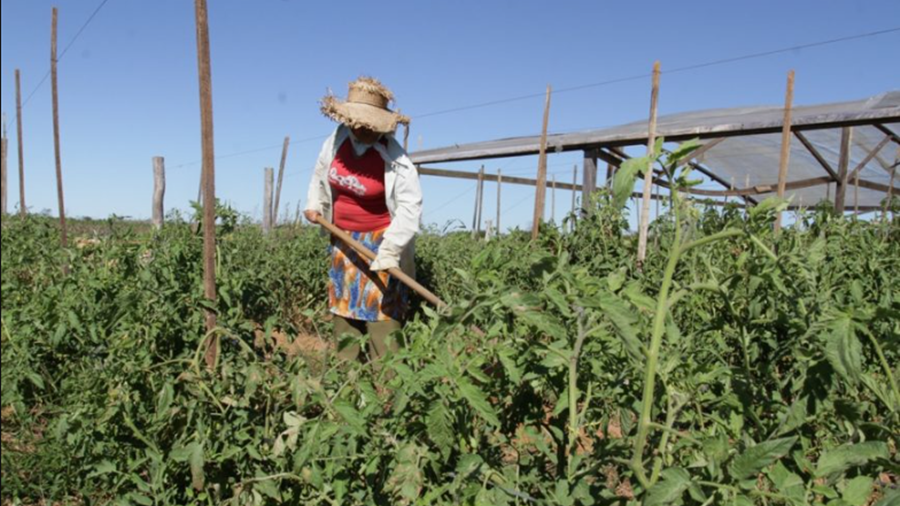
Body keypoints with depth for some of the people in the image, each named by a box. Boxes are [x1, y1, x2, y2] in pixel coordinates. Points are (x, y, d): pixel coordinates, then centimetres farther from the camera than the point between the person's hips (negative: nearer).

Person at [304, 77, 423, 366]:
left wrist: (390, 250, -28)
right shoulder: (338, 139, -4)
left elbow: (410, 208, -25)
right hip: (343, 238, 7)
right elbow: (321, 173, 17)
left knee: (380, 308, -9)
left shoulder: (395, 162, -23)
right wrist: (315, 205, 11)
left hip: (379, 240, -7)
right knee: (344, 303, 15)